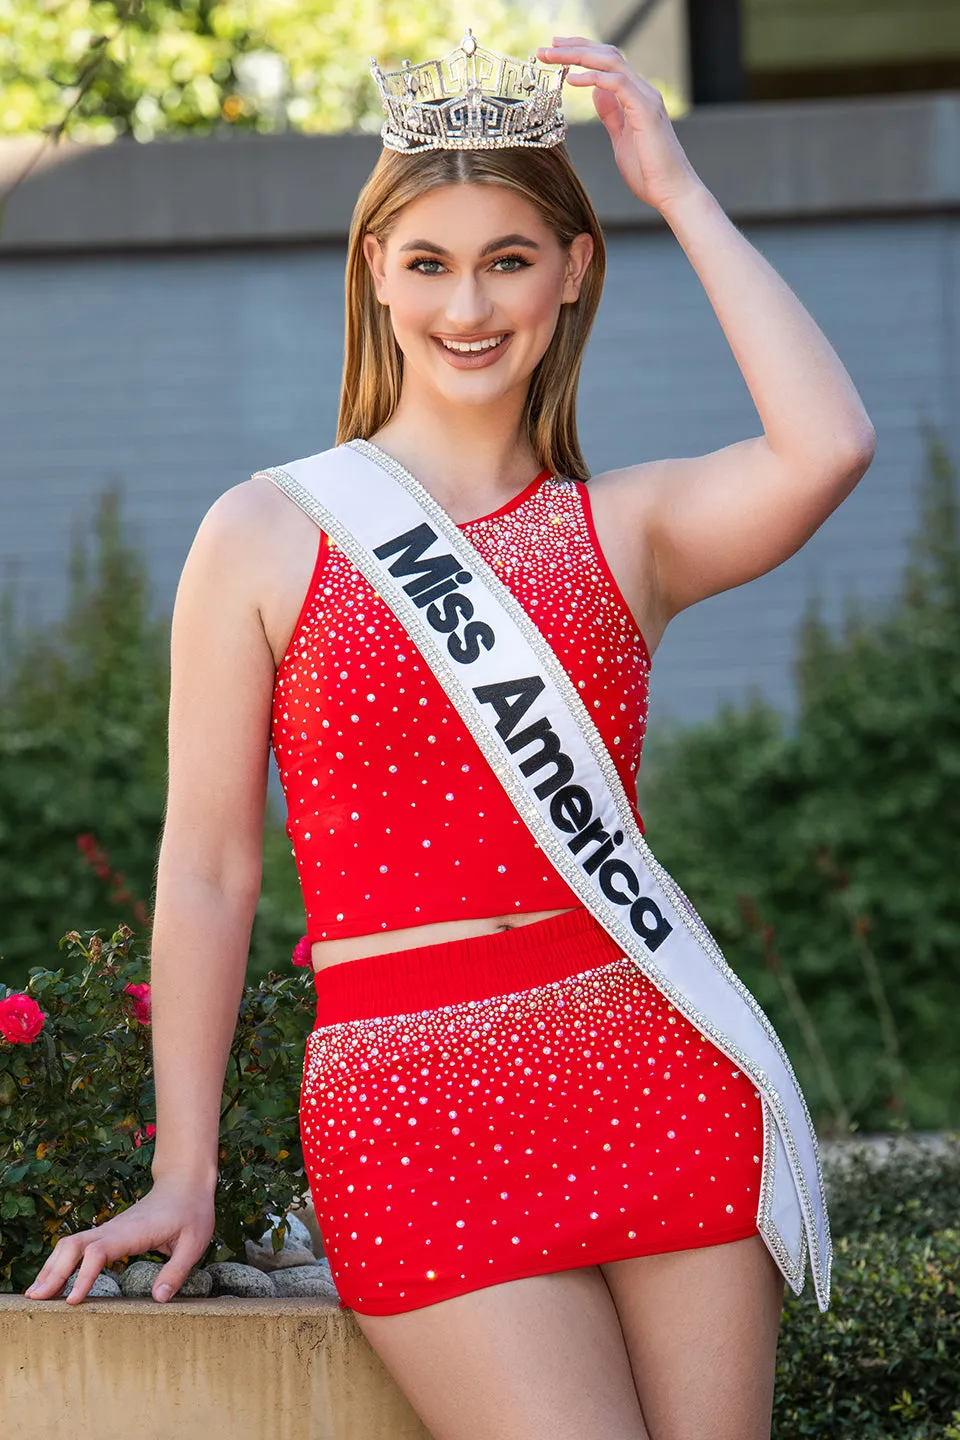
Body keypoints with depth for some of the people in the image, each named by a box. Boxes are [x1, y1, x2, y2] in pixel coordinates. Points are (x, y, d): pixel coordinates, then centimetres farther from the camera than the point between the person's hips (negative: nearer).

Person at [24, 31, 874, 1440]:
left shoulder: (626, 528, 9)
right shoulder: (270, 535, 4)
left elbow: (828, 447, -12)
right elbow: (210, 870, 5)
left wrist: (678, 189, -4)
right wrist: (183, 1175, 4)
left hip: (658, 1075, 3)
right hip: (415, 1104, -3)